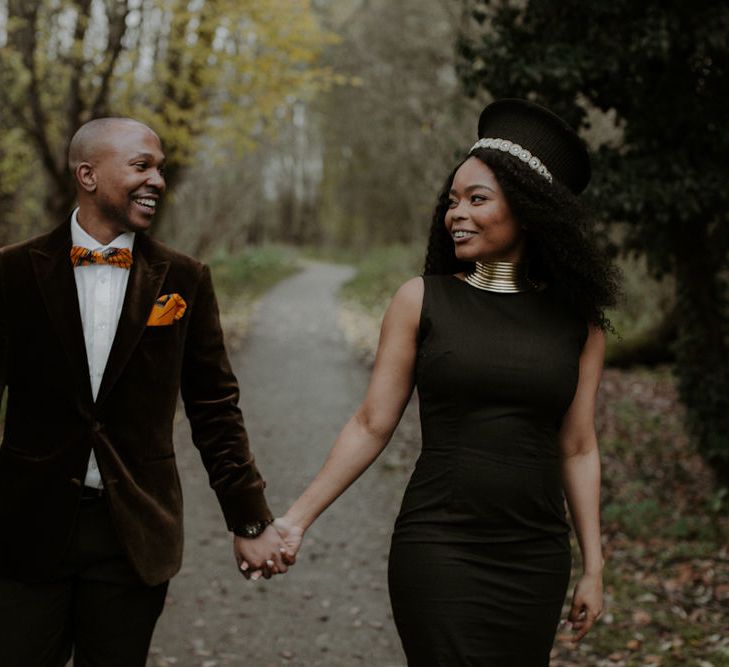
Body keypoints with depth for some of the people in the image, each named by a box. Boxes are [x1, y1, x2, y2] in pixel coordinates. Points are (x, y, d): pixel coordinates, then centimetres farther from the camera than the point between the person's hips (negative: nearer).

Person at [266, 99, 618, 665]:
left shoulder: (577, 320, 3)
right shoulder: (422, 301, -2)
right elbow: (372, 426, 0)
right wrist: (296, 519, -4)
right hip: (438, 549, -2)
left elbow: (577, 450, 8)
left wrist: (593, 567, 9)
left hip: (537, 559, 2)